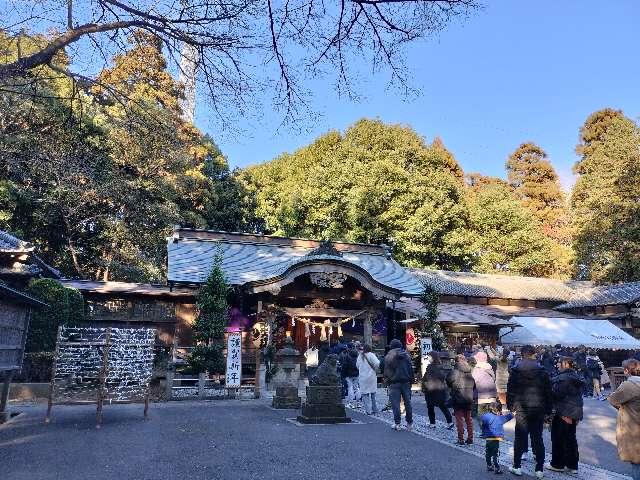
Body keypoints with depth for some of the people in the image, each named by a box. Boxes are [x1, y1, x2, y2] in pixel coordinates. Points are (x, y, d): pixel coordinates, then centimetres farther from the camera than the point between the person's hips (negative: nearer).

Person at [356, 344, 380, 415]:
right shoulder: (371, 355, -9)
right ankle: (375, 410, 18)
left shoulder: (360, 356, 3)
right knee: (373, 394, 13)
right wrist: (375, 370, -3)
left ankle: (368, 411, 2)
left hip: (362, 378, 1)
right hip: (371, 377, -1)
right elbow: (377, 363, -20)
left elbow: (357, 366, 12)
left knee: (365, 395, 6)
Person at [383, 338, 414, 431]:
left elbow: (386, 371, -4)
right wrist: (411, 381, 12)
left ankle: (397, 423, -1)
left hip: (394, 382, -3)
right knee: (407, 402, 9)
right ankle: (409, 423, 13)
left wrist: (387, 380, 4)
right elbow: (411, 369, 8)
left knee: (395, 403, 1)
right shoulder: (406, 355, 6)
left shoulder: (388, 356, -3)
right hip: (406, 382, 3)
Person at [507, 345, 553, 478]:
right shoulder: (542, 372, -1)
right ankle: (539, 470, 12)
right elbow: (548, 393, 1)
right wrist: (548, 410, 8)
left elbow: (510, 391, -3)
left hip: (521, 410, -1)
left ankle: (517, 467, 15)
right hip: (539, 410, 1)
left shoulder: (515, 371, -4)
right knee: (538, 439, 9)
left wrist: (511, 407, 5)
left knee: (520, 438, 9)